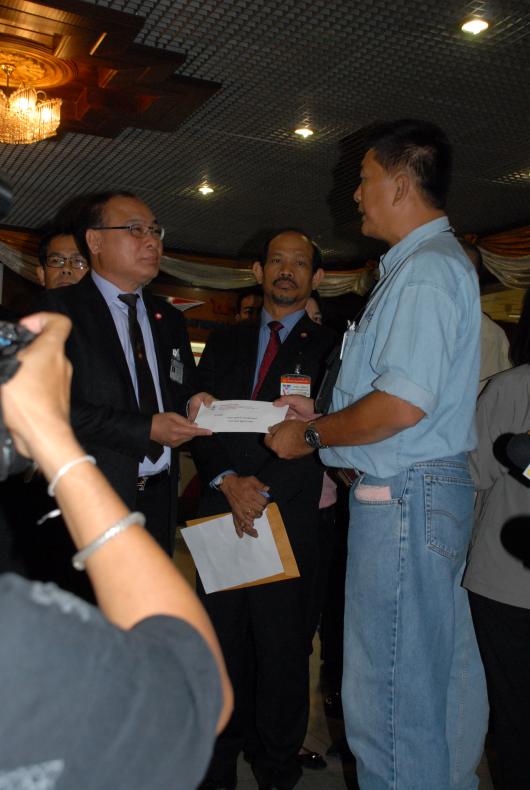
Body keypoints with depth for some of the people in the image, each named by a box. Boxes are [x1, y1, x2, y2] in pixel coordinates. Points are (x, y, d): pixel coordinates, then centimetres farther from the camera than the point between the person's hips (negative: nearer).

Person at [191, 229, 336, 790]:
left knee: (282, 645, 5)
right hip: (222, 509, 3)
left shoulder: (329, 349, 4)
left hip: (290, 514, -3)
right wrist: (228, 481, -7)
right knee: (223, 638, 10)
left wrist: (265, 488, -13)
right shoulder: (224, 344, 16)